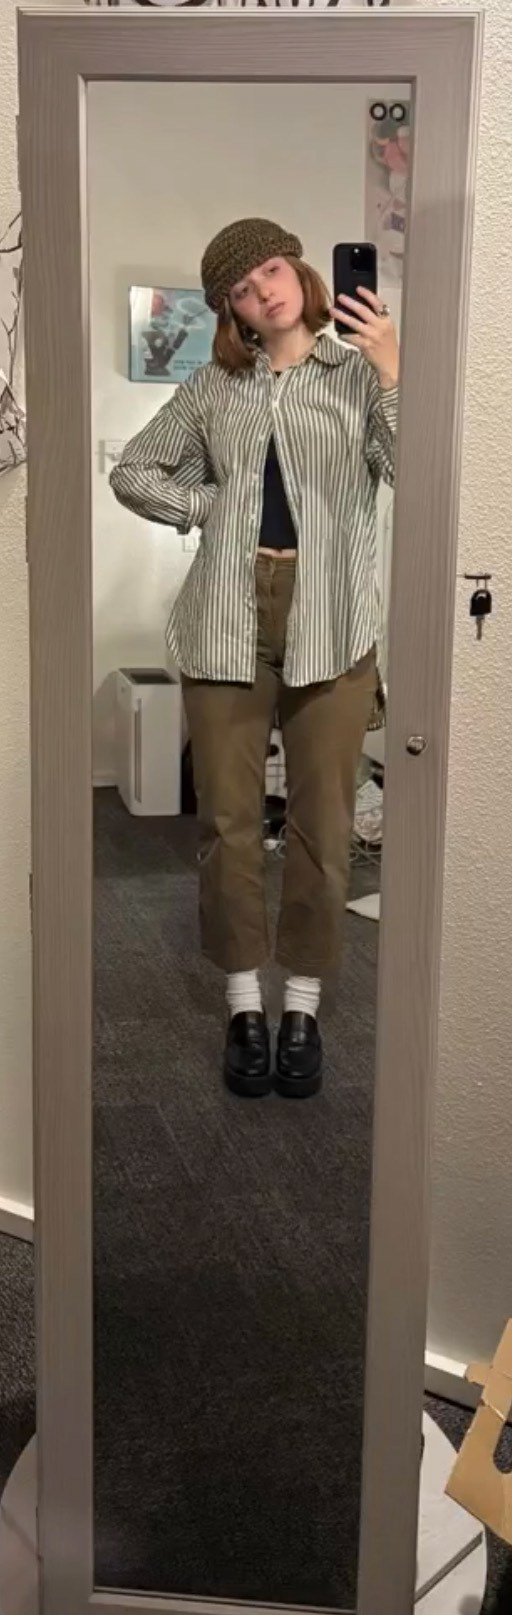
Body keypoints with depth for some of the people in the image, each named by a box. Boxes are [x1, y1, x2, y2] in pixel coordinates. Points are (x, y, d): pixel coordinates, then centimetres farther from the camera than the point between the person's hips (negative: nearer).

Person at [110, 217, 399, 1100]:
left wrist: (392, 371, -15)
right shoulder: (214, 385, 11)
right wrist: (213, 509, 3)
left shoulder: (360, 374, 5)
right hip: (228, 621, 2)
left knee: (321, 823, 3)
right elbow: (133, 472, 15)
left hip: (331, 626, -1)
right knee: (228, 820, 4)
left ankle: (303, 1007, 17)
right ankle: (245, 1006, 18)